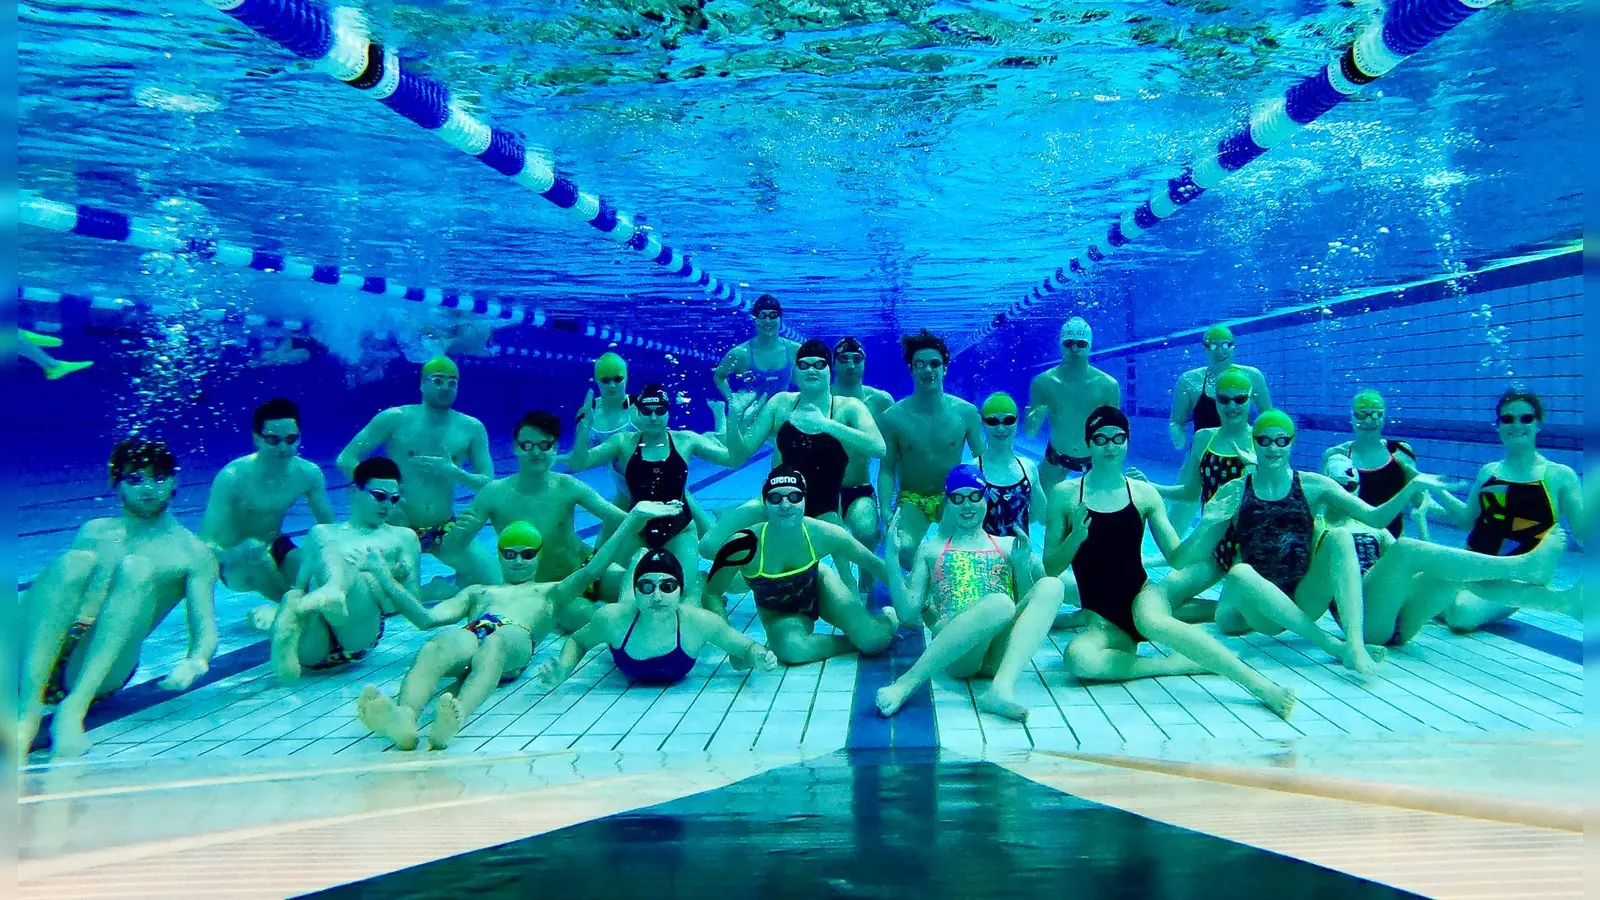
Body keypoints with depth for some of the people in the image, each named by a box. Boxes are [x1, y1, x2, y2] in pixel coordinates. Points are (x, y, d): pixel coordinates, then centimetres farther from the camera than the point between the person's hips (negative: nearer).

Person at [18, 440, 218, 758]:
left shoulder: (193, 552, 14)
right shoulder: (95, 531, 24)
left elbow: (205, 630, 3)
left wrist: (193, 664, -19)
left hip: (100, 673, -2)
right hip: (41, 664, 2)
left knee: (137, 568, -23)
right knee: (75, 561, -21)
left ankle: (74, 706, -40)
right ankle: (29, 710, -36)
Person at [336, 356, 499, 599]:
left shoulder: (471, 428, 0)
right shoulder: (395, 419, -4)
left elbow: (489, 485, -1)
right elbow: (346, 459, -4)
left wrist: (454, 473, -19)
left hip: (445, 532, 3)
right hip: (398, 528, -2)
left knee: (497, 581, -9)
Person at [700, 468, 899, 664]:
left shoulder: (822, 534, -30)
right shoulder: (744, 545, -37)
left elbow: (874, 563, -14)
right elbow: (711, 595, -25)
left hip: (818, 589, 1)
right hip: (778, 612, -1)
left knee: (875, 637, -18)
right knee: (791, 649, -33)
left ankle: (888, 616, 19)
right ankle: (852, 642, -5)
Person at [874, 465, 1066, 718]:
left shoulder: (1009, 545, 23)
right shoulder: (930, 551, 21)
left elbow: (1028, 604, 17)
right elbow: (908, 612, 11)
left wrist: (1022, 564, 2)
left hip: (1001, 653, 2)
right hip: (954, 655, -2)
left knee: (1051, 586, -23)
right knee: (1000, 603, -35)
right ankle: (907, 684, -35)